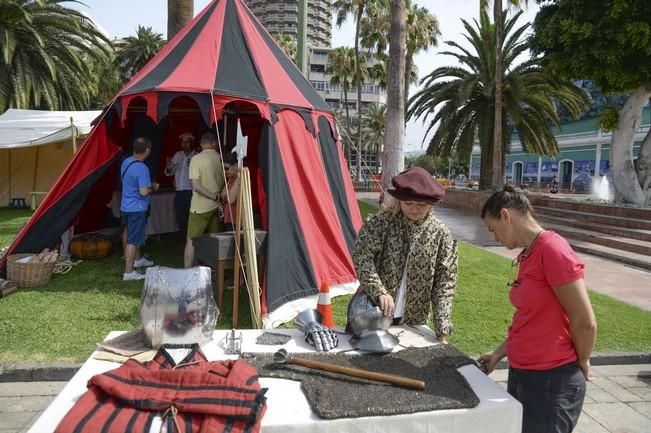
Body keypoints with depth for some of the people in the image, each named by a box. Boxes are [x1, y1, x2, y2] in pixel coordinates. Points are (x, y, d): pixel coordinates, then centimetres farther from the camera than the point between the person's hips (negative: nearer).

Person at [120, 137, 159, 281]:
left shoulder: (126, 161, 4)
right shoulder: (142, 168, -23)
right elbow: (144, 192, -27)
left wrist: (148, 185, 19)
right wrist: (153, 187, -7)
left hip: (126, 206, 9)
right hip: (137, 208, -9)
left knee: (134, 235, 25)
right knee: (133, 240, -3)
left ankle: (138, 259, 43)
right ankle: (128, 272, 1)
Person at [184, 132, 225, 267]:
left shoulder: (196, 159, -11)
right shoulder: (221, 159, 0)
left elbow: (196, 186, -18)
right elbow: (224, 183, 7)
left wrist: (214, 196, -12)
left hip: (200, 208, -4)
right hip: (216, 207, 4)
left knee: (191, 241, 4)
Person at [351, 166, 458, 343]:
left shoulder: (440, 233, -5)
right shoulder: (382, 221, -9)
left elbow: (445, 283, -5)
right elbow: (361, 256, -17)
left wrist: (442, 332, -11)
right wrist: (379, 291, -31)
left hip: (413, 322, 1)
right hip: (372, 313, -1)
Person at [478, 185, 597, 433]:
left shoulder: (553, 250, -20)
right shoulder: (526, 256, 8)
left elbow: (585, 322, -19)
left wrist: (580, 364, -4)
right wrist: (499, 353, 9)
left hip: (551, 380, -8)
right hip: (521, 374, 8)